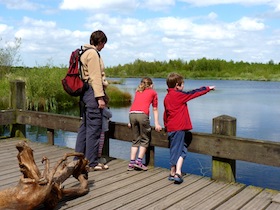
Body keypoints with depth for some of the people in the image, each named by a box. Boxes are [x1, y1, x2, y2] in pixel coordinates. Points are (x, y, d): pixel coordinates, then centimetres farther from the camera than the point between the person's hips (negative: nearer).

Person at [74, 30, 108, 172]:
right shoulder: (93, 53, -10)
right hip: (92, 92, -10)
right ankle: (91, 164, 2)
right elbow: (95, 77, -16)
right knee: (94, 128, -5)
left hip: (85, 92, 10)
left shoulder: (85, 52, 19)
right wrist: (100, 97, -18)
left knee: (84, 126, 16)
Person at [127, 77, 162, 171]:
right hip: (142, 114, -4)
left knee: (136, 140, 13)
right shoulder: (153, 92, 19)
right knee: (145, 139, 9)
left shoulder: (137, 91, 29)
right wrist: (156, 123, 15)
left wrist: (130, 122, 28)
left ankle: (131, 163, 9)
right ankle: (139, 161, 2)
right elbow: (155, 109, 17)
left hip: (132, 114, 4)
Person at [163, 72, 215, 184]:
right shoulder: (179, 95, -10)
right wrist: (208, 88, 12)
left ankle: (173, 173, 19)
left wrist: (166, 126, 29)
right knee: (177, 150, -6)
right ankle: (177, 173, -8)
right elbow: (194, 93, 0)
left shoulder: (167, 97, 13)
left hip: (170, 128, 8)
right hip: (179, 127, -8)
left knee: (174, 150, 14)